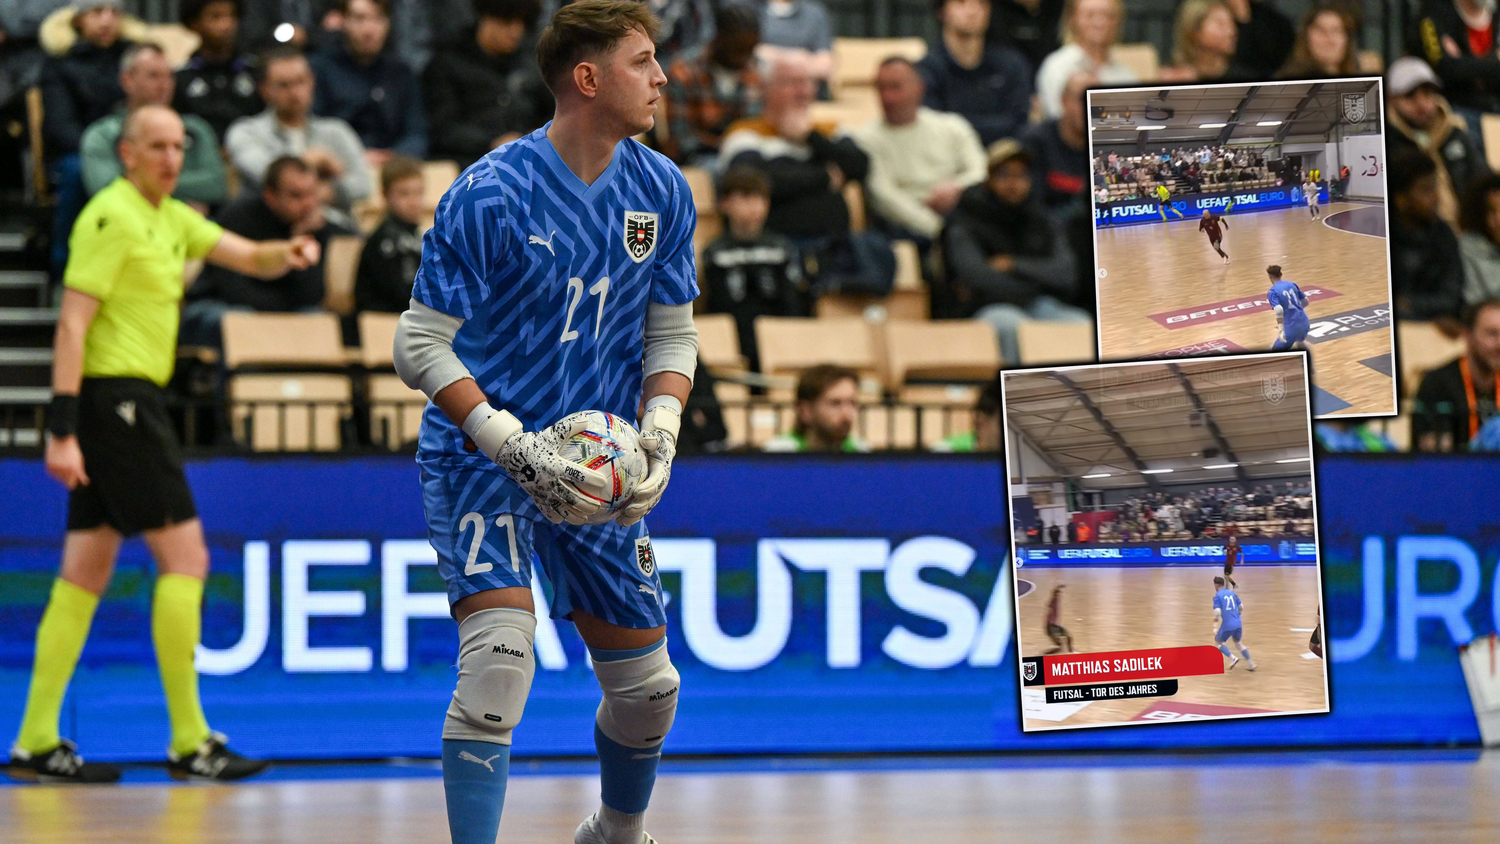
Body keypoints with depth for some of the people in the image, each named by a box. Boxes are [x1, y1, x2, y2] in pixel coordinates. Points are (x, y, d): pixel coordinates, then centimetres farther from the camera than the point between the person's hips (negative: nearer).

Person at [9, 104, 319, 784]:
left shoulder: (170, 219, 17)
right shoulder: (112, 215, -11)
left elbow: (248, 257, 15)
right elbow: (71, 324, -17)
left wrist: (286, 254, -10)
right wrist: (63, 429, -22)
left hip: (130, 404, 10)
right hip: (116, 397, -10)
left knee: (86, 573, 7)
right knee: (184, 554, -8)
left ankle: (36, 742, 7)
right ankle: (188, 741, -5)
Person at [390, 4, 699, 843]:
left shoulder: (663, 191, 0)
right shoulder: (490, 195, -17)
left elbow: (673, 333, 9)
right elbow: (422, 346, -15)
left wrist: (661, 431, -10)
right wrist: (516, 448, -24)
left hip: (594, 469, 5)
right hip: (480, 457, -5)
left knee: (645, 684, 11)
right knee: (500, 654, -25)